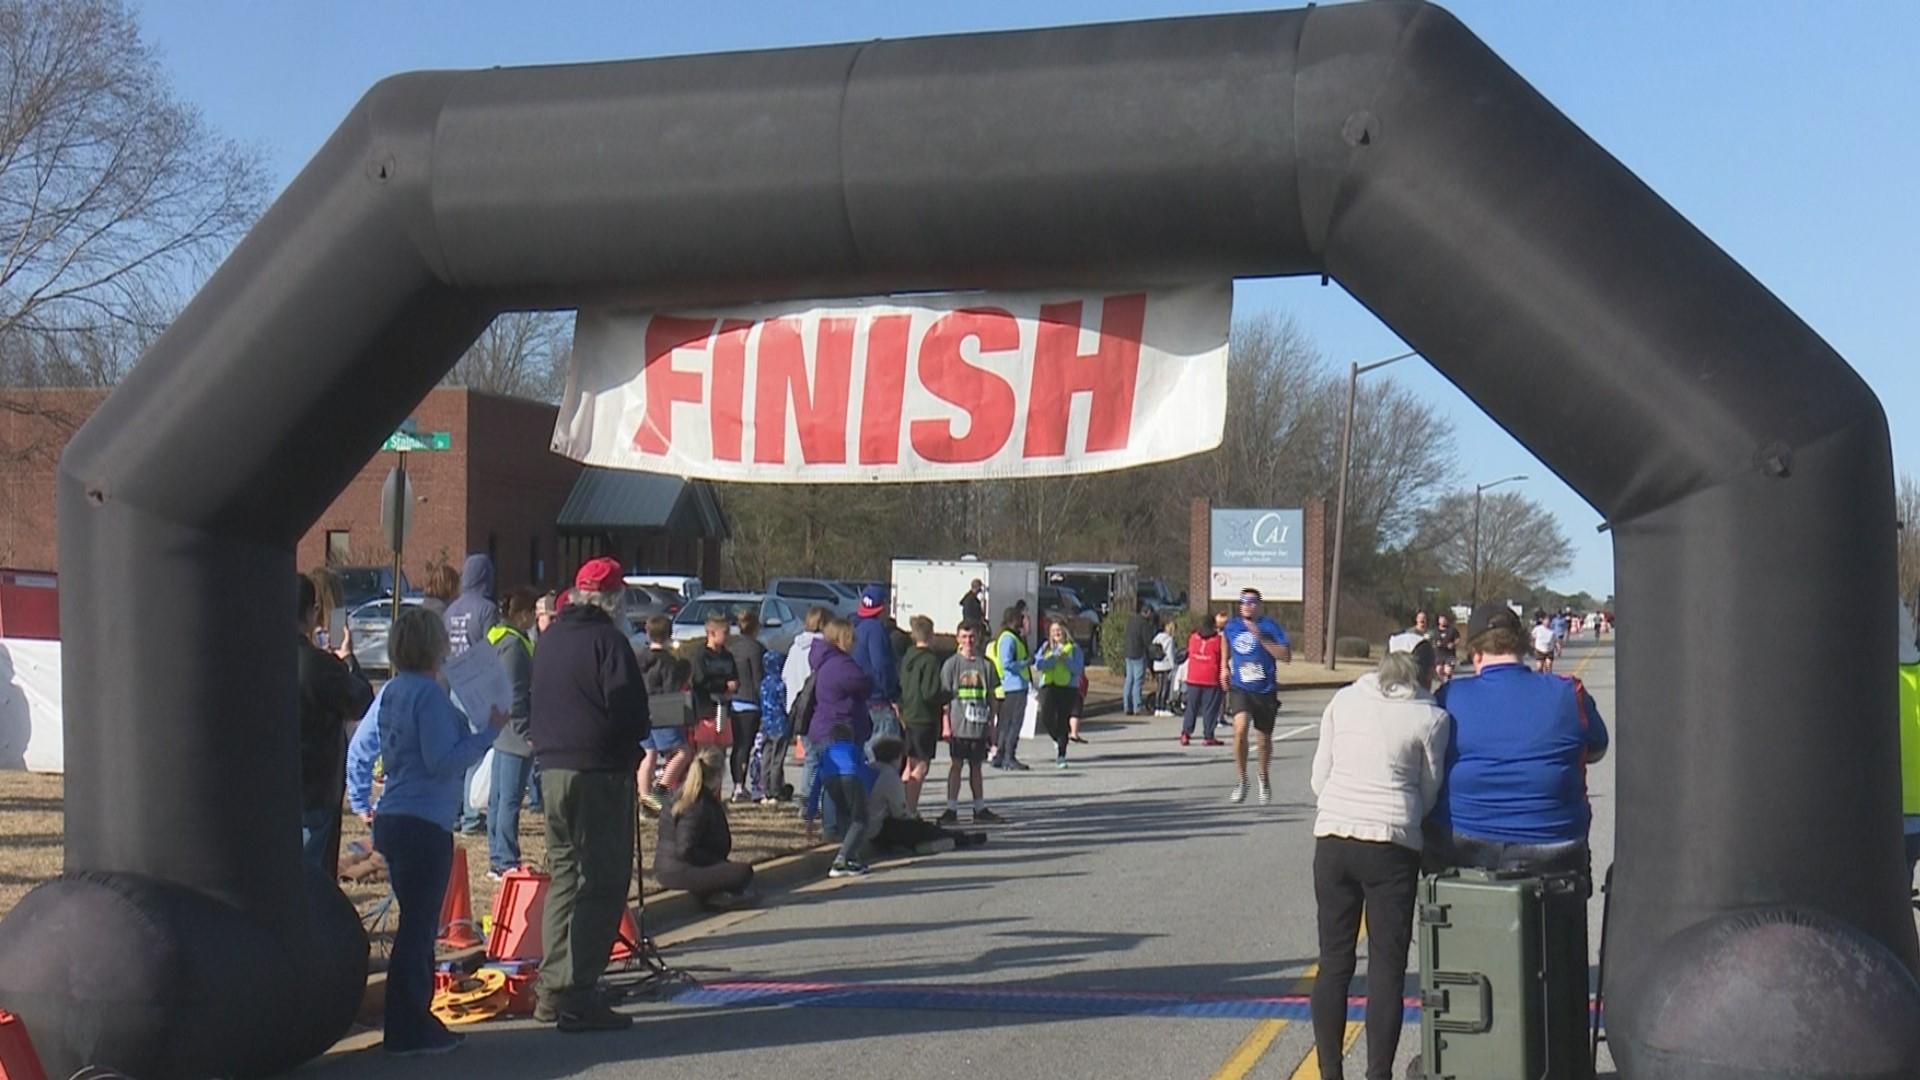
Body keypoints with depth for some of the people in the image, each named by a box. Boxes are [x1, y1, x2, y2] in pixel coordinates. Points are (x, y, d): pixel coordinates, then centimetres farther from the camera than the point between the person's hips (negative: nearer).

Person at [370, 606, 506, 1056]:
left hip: (393, 819, 9)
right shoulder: (430, 693, -15)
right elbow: (442, 762, -20)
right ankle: (410, 1031, 3)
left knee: (417, 924, 17)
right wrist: (488, 731, -12)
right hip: (424, 824, -9)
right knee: (418, 929, -2)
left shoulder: (392, 692, 13)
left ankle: (413, 1022, 25)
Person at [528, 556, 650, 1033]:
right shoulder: (606, 639, -11)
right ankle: (577, 996, -8)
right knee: (602, 883, -5)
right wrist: (632, 747, 3)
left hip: (552, 767, 8)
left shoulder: (550, 639, 14)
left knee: (564, 875, 17)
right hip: (600, 773, -8)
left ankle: (551, 990, 20)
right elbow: (630, 709, -14)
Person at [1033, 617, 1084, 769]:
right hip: (1048, 686, 1)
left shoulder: (1073, 648, 6)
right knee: (1046, 719, -13)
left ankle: (1061, 756, 6)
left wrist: (1066, 660, -16)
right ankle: (1057, 741, 20)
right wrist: (1056, 657, -12)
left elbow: (1079, 669, -3)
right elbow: (1038, 665, -4)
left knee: (1063, 722, -3)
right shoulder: (1046, 647, 10)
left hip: (1068, 688, -1)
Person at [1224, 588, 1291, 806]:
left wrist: (1261, 638, -23)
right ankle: (1242, 780, -9)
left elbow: (1286, 657, -17)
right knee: (1240, 727, -24)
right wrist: (1225, 668, 18)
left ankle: (1264, 781, 39)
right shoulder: (1231, 627, 3)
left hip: (1265, 690, -1)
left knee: (1264, 739, 12)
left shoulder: (1269, 627, -9)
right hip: (1239, 688, 1)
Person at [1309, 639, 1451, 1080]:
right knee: (1386, 968, 5)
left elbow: (1319, 778, 9)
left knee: (1333, 962, 11)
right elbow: (1430, 793, 4)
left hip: (1332, 840, 3)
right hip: (1391, 845, -3)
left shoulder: (1343, 701, 6)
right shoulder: (1431, 718, -3)